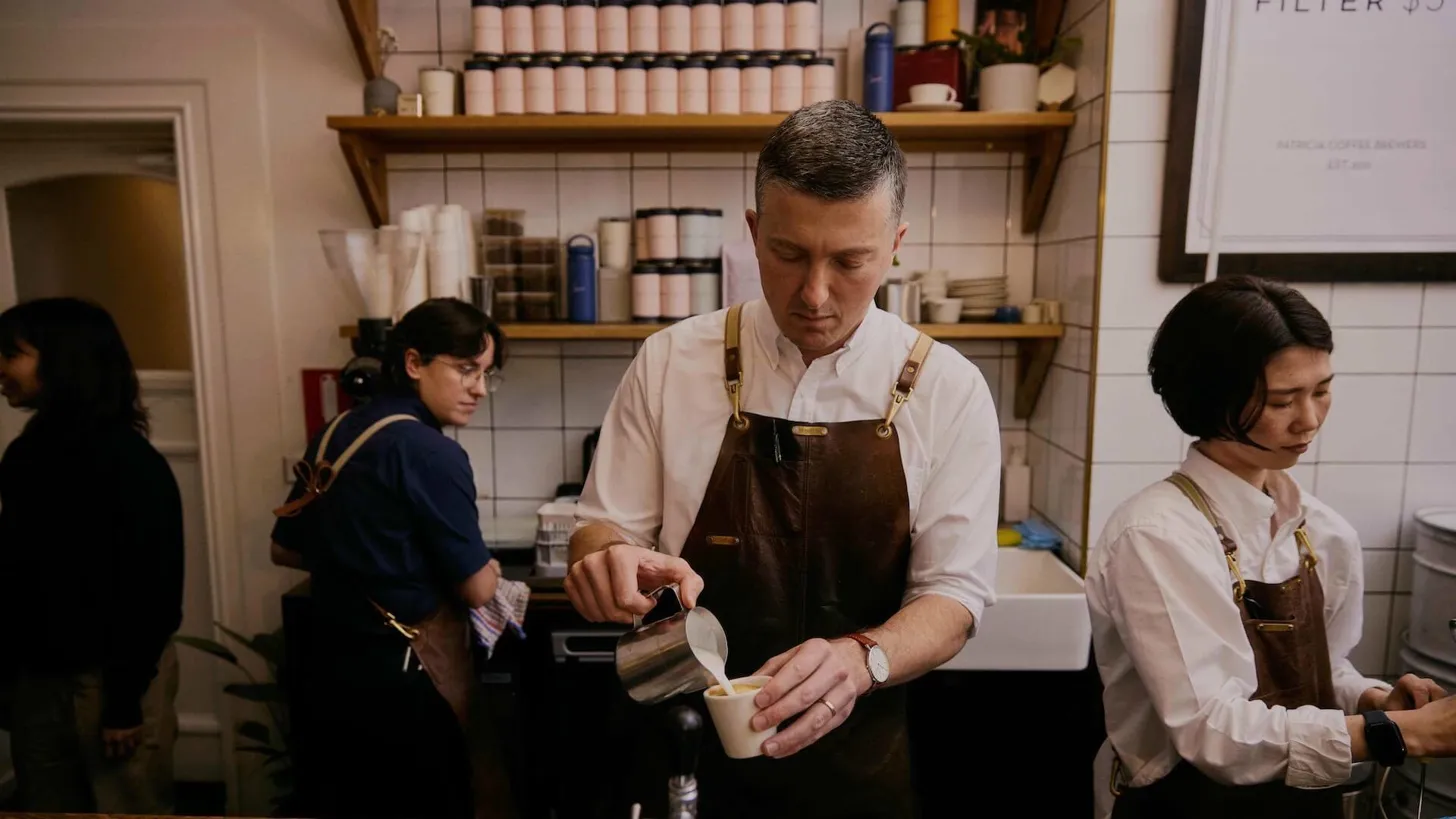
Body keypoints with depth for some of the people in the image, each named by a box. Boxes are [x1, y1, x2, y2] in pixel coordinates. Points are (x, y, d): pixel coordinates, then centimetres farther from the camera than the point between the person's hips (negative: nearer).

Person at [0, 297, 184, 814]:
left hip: (108, 677, -7)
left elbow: (152, 590, -17)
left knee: (130, 806, 6)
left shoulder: (128, 463, -16)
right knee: (45, 806, 17)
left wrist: (125, 699, -16)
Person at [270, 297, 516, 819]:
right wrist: (485, 568, 4)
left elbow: (286, 550, 14)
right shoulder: (430, 452, -20)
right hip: (403, 676, -8)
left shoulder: (336, 433, 3)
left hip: (331, 663, 8)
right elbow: (477, 589, -17)